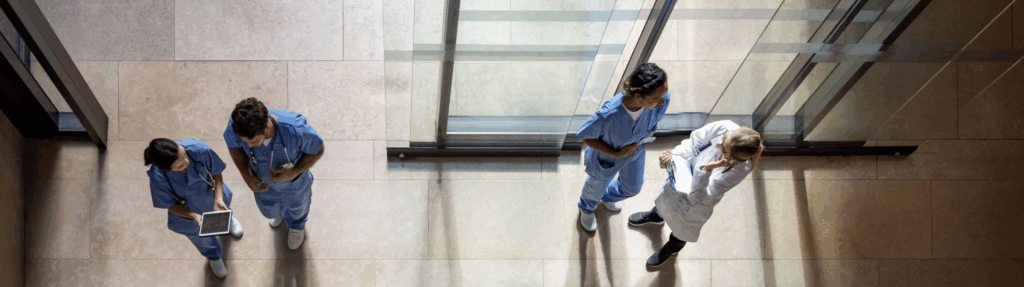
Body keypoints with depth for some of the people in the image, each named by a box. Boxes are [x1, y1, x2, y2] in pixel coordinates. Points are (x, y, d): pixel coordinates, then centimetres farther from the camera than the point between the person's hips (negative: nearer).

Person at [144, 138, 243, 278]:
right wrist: (194, 216, -37)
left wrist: (219, 199, -34)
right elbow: (170, 204, -22)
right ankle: (214, 256, 70)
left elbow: (216, 173, -21)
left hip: (212, 197, 1)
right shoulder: (158, 180, -44)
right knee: (203, 240, 33)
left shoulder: (199, 149, -42)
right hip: (188, 213, -1)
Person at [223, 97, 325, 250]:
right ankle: (280, 211, 76)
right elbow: (234, 146, -13)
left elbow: (318, 150, -26)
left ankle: (297, 225, 73)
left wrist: (293, 173, -37)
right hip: (263, 183, 2)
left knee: (297, 207, 34)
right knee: (270, 211, 36)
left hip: (294, 185, -2)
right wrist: (247, 177, -23)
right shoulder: (236, 125, -39)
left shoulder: (295, 130, -48)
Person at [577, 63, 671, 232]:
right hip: (606, 157, -4)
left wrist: (643, 139, -18)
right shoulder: (608, 115, -49)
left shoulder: (661, 100, -35)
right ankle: (587, 208, 69)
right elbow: (584, 136, -27)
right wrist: (616, 154, -28)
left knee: (632, 188, 34)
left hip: (635, 152, 4)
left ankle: (609, 196, 71)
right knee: (597, 188, 31)